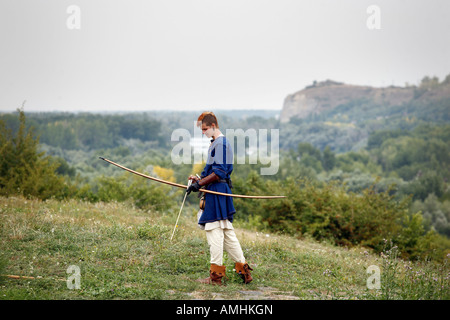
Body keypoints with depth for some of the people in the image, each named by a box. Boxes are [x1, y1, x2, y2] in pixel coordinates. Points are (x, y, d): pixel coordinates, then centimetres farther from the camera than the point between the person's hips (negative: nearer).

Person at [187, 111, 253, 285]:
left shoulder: (221, 143, -12)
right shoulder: (216, 144, 20)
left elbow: (219, 172, -19)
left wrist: (200, 184, -18)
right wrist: (200, 179, 13)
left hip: (217, 192, -10)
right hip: (217, 192, 10)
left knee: (214, 230, -7)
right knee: (227, 232, 12)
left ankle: (216, 276, -3)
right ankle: (243, 270, 15)